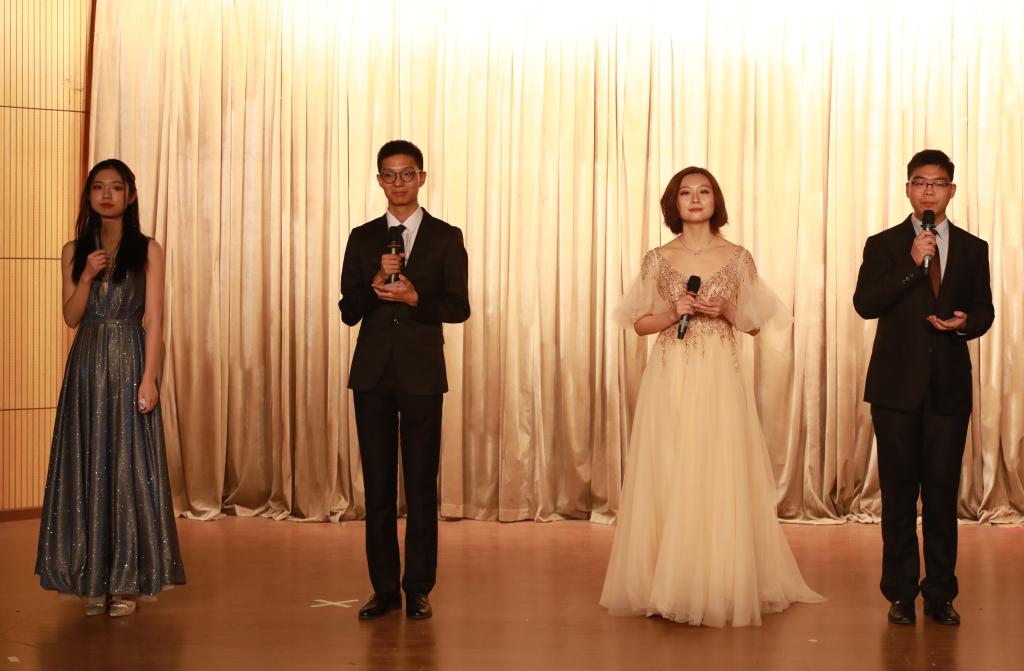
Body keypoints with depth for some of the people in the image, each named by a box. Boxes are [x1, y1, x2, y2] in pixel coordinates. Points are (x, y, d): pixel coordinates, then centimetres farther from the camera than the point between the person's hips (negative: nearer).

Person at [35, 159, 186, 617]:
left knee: (129, 469, -2)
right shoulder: (74, 251, 10)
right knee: (87, 469, 4)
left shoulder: (147, 251, 1)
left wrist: (149, 379, -12)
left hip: (129, 364, -3)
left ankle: (127, 583, 5)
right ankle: (93, 580, 11)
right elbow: (71, 317, 5)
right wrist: (86, 277, -11)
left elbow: (153, 319, -4)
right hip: (87, 367, 3)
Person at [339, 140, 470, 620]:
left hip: (422, 375, -2)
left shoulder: (446, 238, 4)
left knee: (421, 485, 1)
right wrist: (375, 284, -13)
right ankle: (383, 589, 13)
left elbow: (458, 307, -2)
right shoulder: (362, 239, 10)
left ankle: (418, 589, 10)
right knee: (377, 485, 6)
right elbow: (349, 312, 5)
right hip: (372, 374, 2)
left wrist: (415, 297, -18)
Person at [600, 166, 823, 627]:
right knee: (668, 479, 0)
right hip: (670, 380, 1)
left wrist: (725, 309, -9)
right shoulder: (658, 259, 6)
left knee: (720, 478, -2)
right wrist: (673, 313, -9)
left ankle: (721, 588, 8)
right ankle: (666, 587, 9)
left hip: (718, 380, 0)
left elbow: (754, 323, 9)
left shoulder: (737, 258, 5)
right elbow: (640, 323, 8)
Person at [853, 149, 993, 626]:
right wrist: (912, 265, -17)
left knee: (943, 492, 4)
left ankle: (940, 593, 14)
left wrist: (966, 323, -12)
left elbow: (984, 310, 12)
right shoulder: (883, 245, 4)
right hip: (897, 385, -1)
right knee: (899, 493, 4)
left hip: (949, 387, 1)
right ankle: (901, 593, 12)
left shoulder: (973, 249, 10)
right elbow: (864, 304, -9)